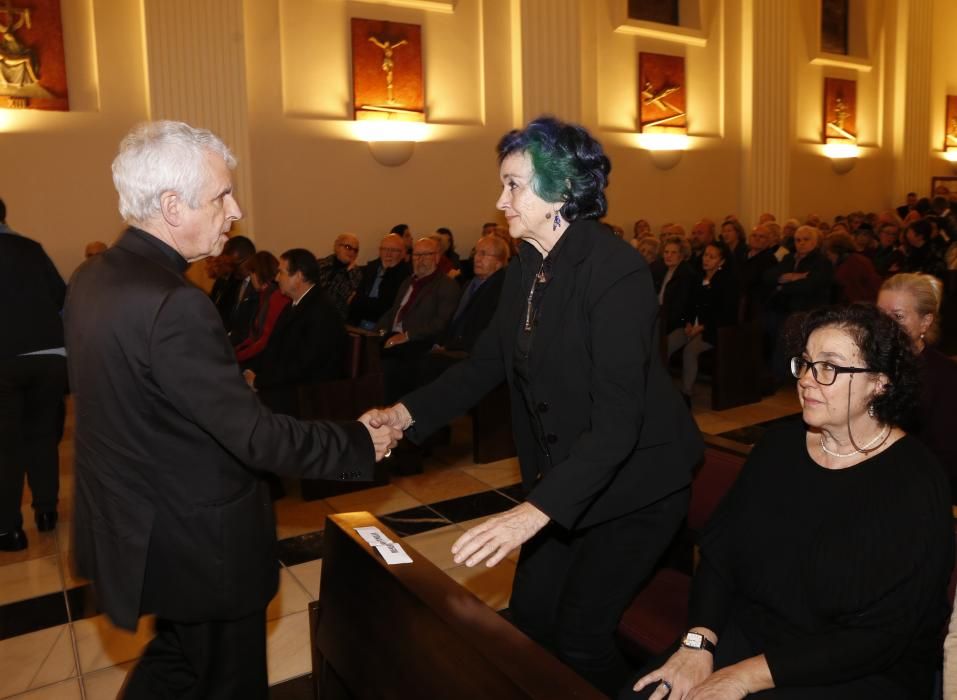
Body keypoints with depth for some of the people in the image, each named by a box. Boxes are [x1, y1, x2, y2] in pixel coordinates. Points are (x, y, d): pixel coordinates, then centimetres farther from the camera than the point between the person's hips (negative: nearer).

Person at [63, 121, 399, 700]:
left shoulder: (93, 277, 0)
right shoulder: (174, 304, -30)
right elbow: (256, 436, -27)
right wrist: (359, 442, -15)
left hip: (131, 529, 8)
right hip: (200, 545, -8)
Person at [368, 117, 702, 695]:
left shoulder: (615, 270, -25)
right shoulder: (527, 267, 0)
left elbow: (617, 419, -31)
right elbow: (488, 361, 5)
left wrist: (535, 512, -39)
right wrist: (408, 413, -7)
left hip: (635, 480, -7)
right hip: (563, 476, 7)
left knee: (580, 631, -3)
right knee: (529, 613, 11)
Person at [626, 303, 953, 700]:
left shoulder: (915, 485, -14)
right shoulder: (779, 446, 1)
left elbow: (878, 638, -18)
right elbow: (718, 549, 1)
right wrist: (698, 642, -14)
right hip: (749, 632, 4)